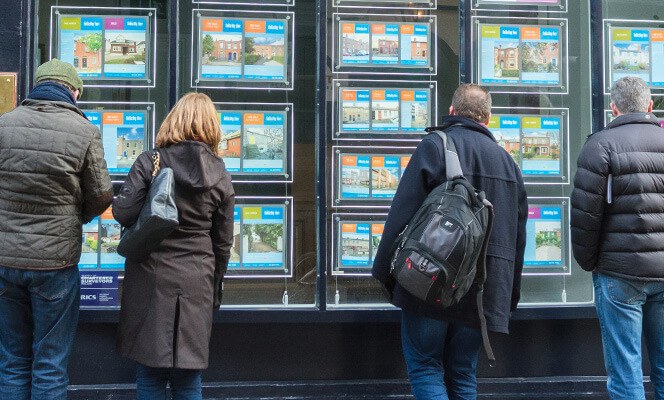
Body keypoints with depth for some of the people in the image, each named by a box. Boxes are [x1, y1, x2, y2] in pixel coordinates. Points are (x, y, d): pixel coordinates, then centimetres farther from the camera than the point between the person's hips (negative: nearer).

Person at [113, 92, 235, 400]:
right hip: (196, 282, 2)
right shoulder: (220, 176, 3)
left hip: (152, 276, -2)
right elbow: (223, 243, 8)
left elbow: (124, 214, -10)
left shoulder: (149, 162, -5)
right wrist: (215, 288, 19)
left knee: (150, 373, 10)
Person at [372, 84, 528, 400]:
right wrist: (508, 298, 23)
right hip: (482, 293, 6)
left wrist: (385, 274, -3)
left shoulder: (434, 145, -4)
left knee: (424, 369, 4)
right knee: (462, 375, 14)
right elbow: (518, 236, 17)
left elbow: (402, 215, -11)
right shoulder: (507, 161, 14)